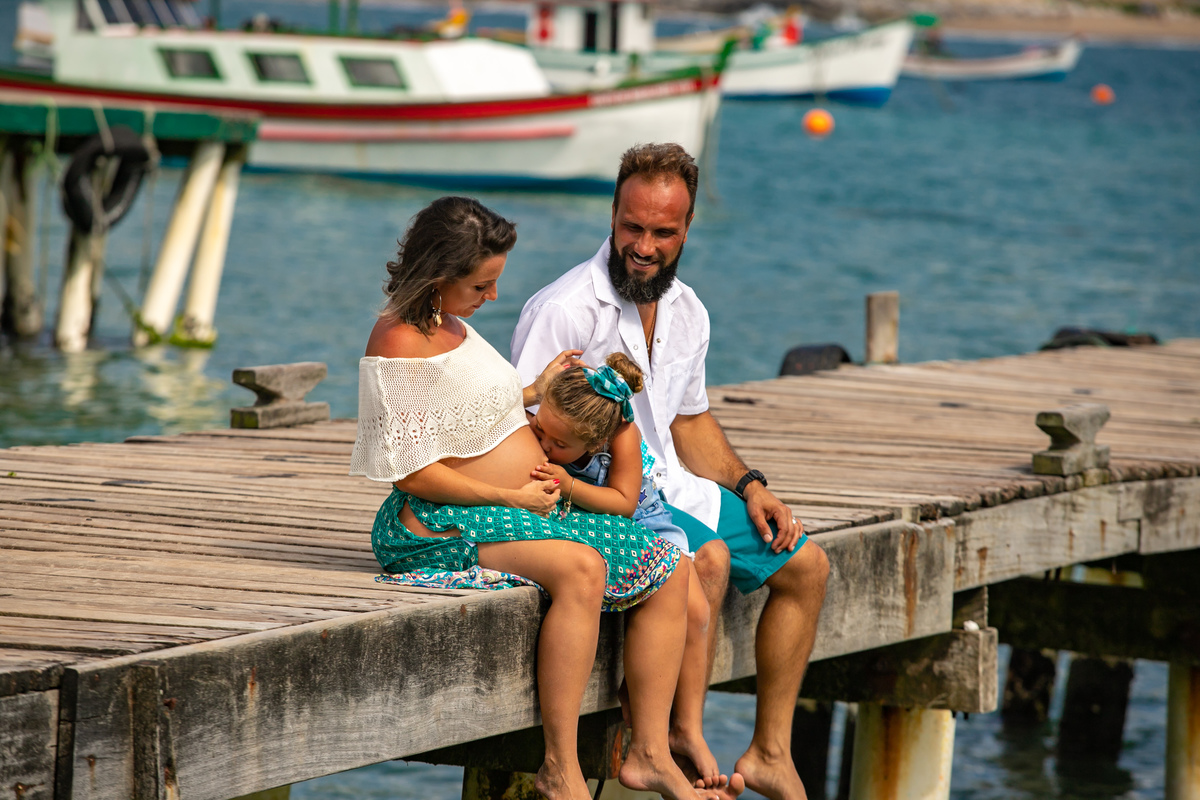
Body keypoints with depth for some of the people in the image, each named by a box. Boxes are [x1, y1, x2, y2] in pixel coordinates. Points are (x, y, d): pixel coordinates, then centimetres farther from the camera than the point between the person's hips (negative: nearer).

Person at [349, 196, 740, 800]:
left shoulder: (447, 324, 14)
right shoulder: (400, 341, -16)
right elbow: (412, 473, -19)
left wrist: (533, 393, 18)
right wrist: (513, 497, -14)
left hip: (524, 508, 10)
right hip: (440, 524, -10)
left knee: (666, 574, -1)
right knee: (579, 567, -36)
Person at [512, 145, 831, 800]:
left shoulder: (687, 314, 9)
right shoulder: (563, 311, -17)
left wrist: (749, 486, 6)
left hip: (671, 488, 8)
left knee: (804, 566, 4)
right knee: (708, 558, -32)